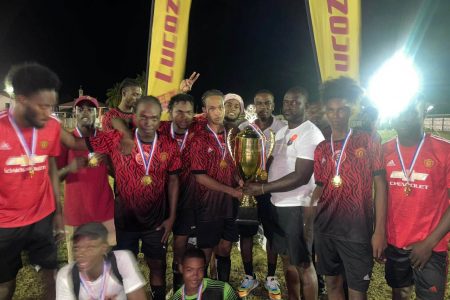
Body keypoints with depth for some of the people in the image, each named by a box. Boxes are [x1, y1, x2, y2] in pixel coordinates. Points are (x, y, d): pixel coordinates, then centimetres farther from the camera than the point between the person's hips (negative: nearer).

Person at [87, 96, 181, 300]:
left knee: (157, 265, 18)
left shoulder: (170, 146, -8)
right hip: (124, 219, 0)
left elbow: (173, 181, -1)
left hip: (156, 220, 1)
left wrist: (171, 216, -1)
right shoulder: (116, 139, -14)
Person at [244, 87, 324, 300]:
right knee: (287, 258, 18)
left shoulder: (310, 134, -13)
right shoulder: (281, 132, 13)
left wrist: (263, 188, -19)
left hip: (298, 207, -8)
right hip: (278, 204, 8)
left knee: (302, 263, 3)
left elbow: (301, 177, -20)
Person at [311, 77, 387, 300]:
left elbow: (380, 186, -5)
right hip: (325, 229, 4)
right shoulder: (321, 149, 7)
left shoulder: (368, 143, -4)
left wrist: (380, 230, -10)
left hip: (357, 231, -4)